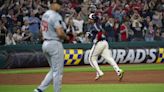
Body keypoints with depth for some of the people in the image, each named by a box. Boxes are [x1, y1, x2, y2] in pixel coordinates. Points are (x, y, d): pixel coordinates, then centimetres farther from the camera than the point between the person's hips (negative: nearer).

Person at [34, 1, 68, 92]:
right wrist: (66, 37, -5)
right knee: (58, 71, 0)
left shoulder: (45, 15, 12)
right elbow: (60, 33, -23)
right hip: (55, 44, -9)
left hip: (45, 44, 9)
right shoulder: (56, 16, -17)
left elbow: (42, 30, 19)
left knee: (54, 70, 17)